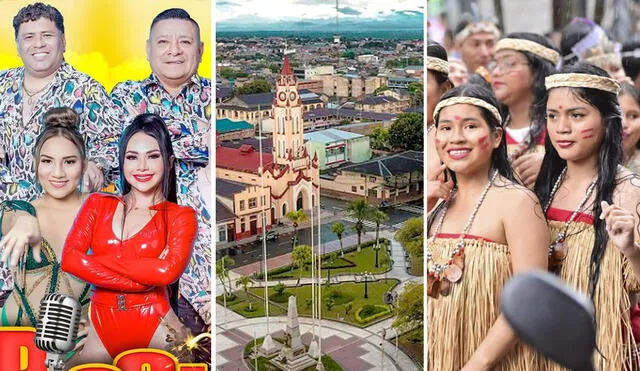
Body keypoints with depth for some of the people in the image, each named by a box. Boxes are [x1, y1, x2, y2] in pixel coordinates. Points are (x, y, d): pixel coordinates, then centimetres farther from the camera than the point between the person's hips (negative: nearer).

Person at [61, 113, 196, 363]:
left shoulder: (180, 216, 2)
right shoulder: (98, 204, 10)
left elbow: (169, 271, -16)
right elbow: (69, 259, -5)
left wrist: (97, 260, -9)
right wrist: (148, 272, -12)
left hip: (155, 324, -2)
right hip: (101, 325, 2)